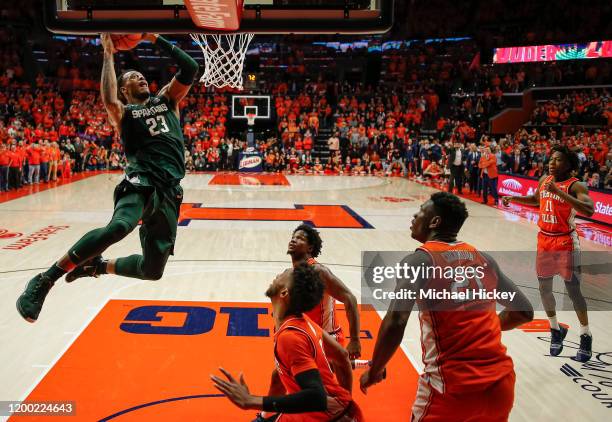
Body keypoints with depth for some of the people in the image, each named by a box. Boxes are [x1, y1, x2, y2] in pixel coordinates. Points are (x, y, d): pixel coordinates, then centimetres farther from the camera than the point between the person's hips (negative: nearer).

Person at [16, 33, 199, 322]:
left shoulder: (167, 100, 22)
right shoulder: (123, 113, 11)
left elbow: (190, 69, 9)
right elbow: (108, 100, -15)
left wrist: (155, 38, 6)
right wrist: (108, 54, -8)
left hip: (169, 192, 5)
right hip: (142, 182, -4)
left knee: (153, 269, 4)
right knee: (118, 227, -38)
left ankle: (97, 266, 30)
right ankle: (44, 280, -25)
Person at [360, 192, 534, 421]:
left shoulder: (420, 260, -7)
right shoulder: (485, 260, 9)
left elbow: (395, 323, -20)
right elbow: (524, 311, 17)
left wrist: (374, 372, -6)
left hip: (452, 387, -5)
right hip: (501, 382, 5)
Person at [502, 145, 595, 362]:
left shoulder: (576, 186, -15)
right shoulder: (545, 179, 6)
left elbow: (588, 210, -32)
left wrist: (559, 192, -36)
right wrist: (513, 198, 12)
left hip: (566, 242, -6)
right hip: (544, 240, 6)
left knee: (573, 290, -3)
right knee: (544, 289, 10)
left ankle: (586, 336, 14)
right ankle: (556, 330, 30)